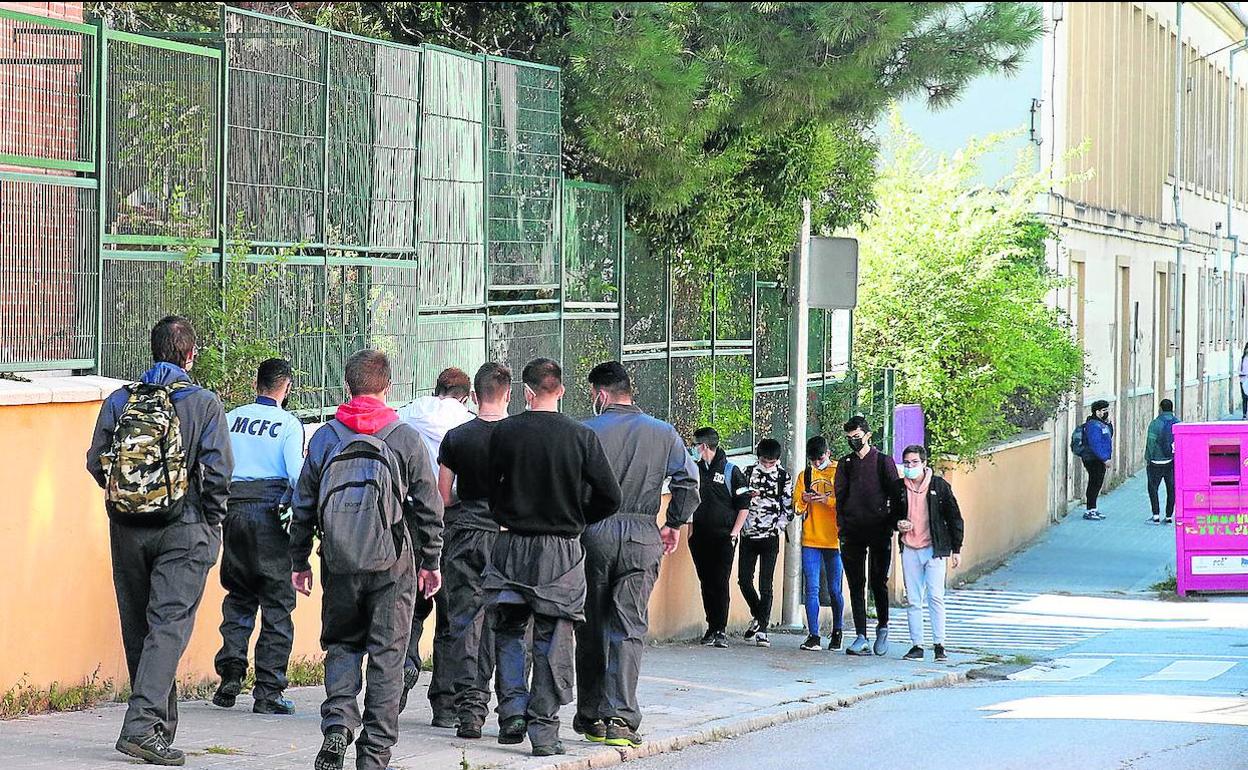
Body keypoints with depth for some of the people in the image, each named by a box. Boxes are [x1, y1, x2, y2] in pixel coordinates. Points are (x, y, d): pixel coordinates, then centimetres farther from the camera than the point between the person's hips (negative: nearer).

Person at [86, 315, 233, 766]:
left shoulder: (119, 401, 3)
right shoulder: (204, 404, -6)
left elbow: (96, 462, 4)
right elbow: (218, 471, -9)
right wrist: (212, 524, 5)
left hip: (127, 528, 4)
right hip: (183, 530, -4)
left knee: (137, 627, 14)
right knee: (169, 624, -6)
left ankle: (161, 724, 23)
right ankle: (143, 724, -20)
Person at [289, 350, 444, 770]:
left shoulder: (324, 438, 2)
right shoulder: (407, 439, -2)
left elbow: (304, 505, 5)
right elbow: (429, 507, 1)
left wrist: (299, 560, 15)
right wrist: (431, 561, 12)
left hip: (340, 563, 1)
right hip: (392, 563, -1)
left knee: (341, 645, 16)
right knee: (387, 654, 5)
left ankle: (338, 721, -7)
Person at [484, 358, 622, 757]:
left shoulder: (503, 433, -5)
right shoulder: (581, 437, -6)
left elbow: (489, 489, 0)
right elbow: (610, 497, -4)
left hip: (512, 545, 1)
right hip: (562, 550, -1)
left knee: (509, 631, 17)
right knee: (552, 640, 4)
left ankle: (513, 709, 5)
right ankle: (543, 729, 2)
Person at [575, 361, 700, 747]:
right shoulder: (663, 434, 5)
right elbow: (688, 480, 0)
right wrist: (674, 524, 11)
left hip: (593, 534, -1)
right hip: (642, 538, 1)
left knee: (591, 629, 10)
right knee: (629, 628, -1)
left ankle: (590, 717, 16)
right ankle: (619, 716, -13)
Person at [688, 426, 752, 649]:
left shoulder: (730, 471, -2)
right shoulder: (695, 470, 13)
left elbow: (744, 505, -1)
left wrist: (734, 532, -8)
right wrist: (691, 528, 12)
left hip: (723, 536, -5)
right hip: (699, 536, 5)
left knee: (720, 582, -9)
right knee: (706, 583, 4)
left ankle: (721, 630, -9)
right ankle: (712, 628, 9)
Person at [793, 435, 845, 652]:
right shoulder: (804, 476, 12)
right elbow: (796, 508, 12)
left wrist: (828, 500, -21)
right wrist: (803, 500, -9)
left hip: (834, 540, -3)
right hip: (810, 541, 3)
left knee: (834, 589, 4)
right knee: (811, 588, -4)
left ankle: (837, 632, 20)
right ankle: (813, 635, -4)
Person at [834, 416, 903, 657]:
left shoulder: (883, 462, 4)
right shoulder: (845, 464, 13)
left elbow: (895, 495, 4)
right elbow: (839, 496, 11)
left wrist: (893, 524, -4)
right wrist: (842, 526, 1)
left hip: (879, 531, -3)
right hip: (853, 533, 3)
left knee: (878, 582, -1)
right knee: (856, 585, -1)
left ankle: (882, 627, 19)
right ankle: (861, 638, -1)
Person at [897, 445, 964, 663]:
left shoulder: (939, 486, -2)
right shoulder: (899, 488, 6)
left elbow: (954, 517, 2)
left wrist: (956, 549, 0)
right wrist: (898, 524, -4)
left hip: (934, 549, -3)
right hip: (909, 550, 3)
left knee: (935, 597, -8)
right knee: (913, 600, 4)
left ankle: (939, 645, -4)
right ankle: (917, 645, 9)